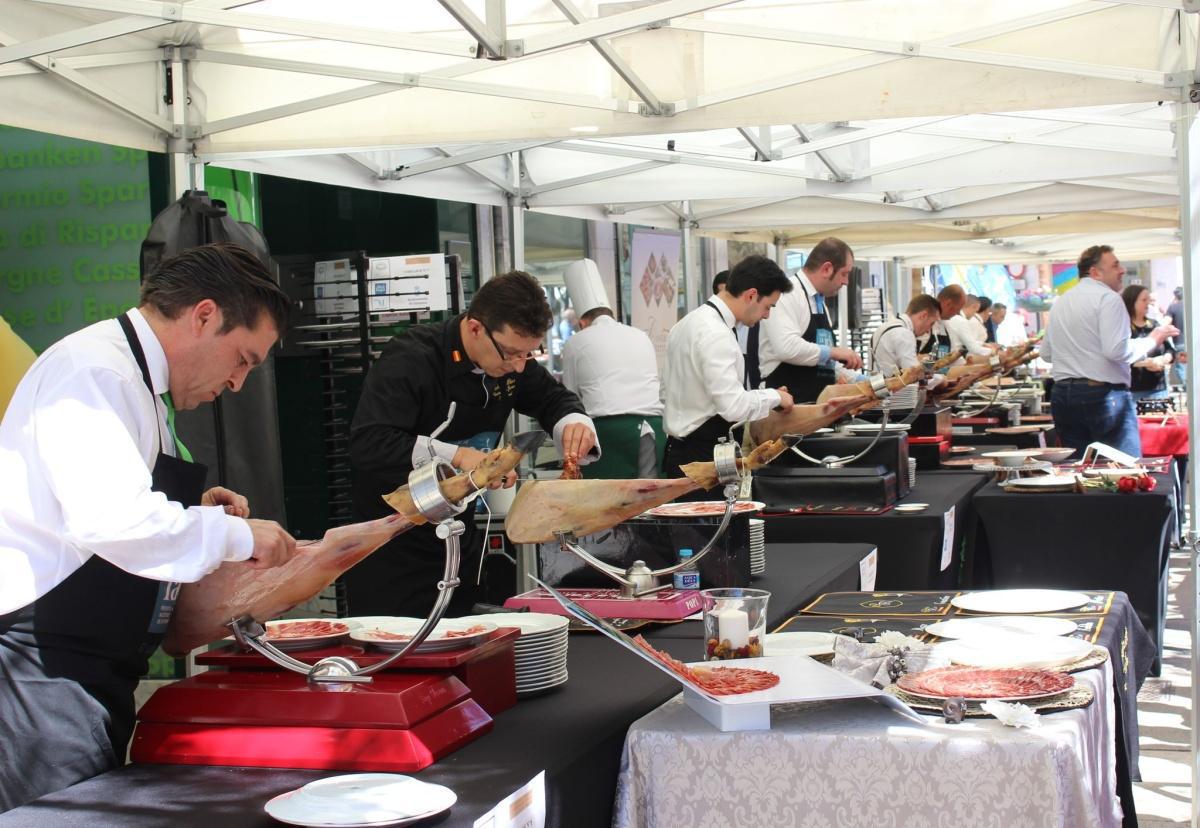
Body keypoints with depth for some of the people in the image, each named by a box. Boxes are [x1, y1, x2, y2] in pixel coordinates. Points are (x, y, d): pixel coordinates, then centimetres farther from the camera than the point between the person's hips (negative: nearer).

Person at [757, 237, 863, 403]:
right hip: (789, 402, -9)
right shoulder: (787, 295, -11)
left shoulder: (819, 302, 17)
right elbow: (787, 347, -27)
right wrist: (834, 352, -18)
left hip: (819, 401, 9)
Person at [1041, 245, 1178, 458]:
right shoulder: (1108, 298, -8)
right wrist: (1152, 340, -4)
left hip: (1062, 394, 8)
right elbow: (1117, 351, -18)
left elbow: (1046, 353, 20)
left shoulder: (1060, 302, 16)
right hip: (1103, 394, -8)